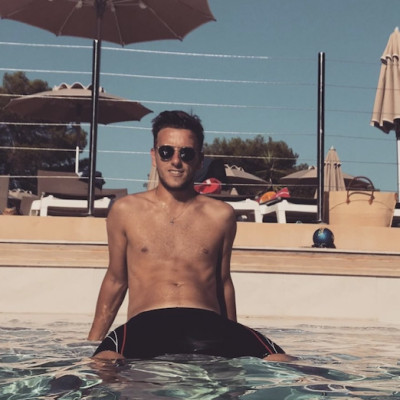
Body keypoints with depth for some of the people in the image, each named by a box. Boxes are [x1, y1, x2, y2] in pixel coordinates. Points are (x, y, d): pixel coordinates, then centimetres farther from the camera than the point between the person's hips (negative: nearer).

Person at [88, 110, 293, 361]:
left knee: (278, 361, -27)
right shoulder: (126, 211, 14)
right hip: (146, 325, -2)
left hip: (209, 324, 2)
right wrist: (92, 341, 19)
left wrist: (236, 343, 27)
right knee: (104, 362, -38)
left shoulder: (221, 216, 15)